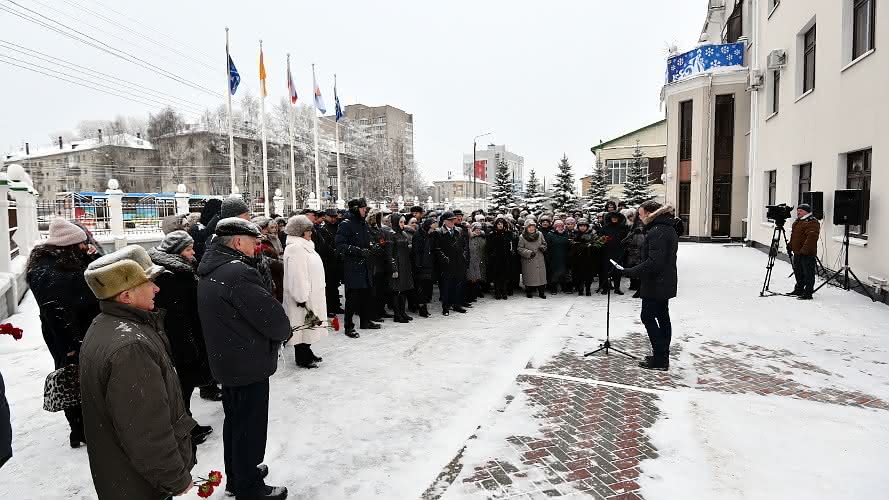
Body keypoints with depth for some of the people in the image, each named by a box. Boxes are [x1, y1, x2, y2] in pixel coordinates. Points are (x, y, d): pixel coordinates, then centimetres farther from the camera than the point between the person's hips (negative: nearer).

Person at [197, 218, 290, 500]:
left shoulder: (210, 271, 7)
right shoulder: (238, 271, -25)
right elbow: (272, 316, -25)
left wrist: (278, 329, 5)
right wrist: (284, 331, -3)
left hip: (226, 361, 10)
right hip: (249, 364, -10)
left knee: (235, 421, 23)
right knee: (250, 427, 6)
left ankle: (237, 476, 40)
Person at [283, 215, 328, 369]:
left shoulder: (304, 246, 15)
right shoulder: (295, 248, -18)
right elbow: (296, 276, -23)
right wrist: (302, 298, -23)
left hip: (312, 296, 10)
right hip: (303, 298, -10)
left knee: (307, 326, 17)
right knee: (302, 325, 0)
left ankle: (307, 353, 29)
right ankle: (302, 358, 10)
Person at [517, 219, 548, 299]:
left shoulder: (539, 234, 4)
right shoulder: (522, 237, -7)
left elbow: (544, 243, 15)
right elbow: (520, 249, -7)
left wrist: (543, 247, -7)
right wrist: (529, 252, -17)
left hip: (540, 260, 3)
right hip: (528, 261, -3)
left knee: (541, 275, 5)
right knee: (529, 277, 2)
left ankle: (542, 292, 16)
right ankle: (529, 292, 18)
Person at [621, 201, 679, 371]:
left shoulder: (656, 232, -21)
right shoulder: (670, 230, 12)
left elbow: (654, 262, -28)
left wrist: (631, 271, -20)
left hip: (655, 284, -10)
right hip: (666, 283, 10)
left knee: (647, 317, -2)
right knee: (663, 317, 14)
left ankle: (660, 359, 0)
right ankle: (663, 357, 23)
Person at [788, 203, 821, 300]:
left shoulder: (812, 222, -15)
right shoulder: (797, 222, 16)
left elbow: (811, 237, -24)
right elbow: (793, 236, 26)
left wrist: (804, 250, -26)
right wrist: (790, 247, 22)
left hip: (807, 254, -10)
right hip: (797, 253, 10)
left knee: (808, 274, -4)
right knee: (798, 272, 19)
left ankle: (808, 293, 0)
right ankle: (799, 289, 31)